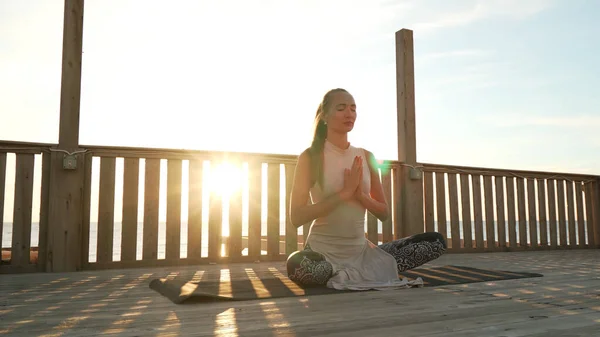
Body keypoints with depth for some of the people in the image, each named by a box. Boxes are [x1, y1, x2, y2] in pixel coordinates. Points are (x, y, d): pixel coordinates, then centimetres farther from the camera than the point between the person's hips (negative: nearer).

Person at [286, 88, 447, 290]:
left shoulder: (366, 157, 7)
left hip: (361, 250, 5)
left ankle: (347, 275, -7)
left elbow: (384, 214, 9)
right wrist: (344, 193, -18)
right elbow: (296, 217, -14)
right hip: (322, 251, -4)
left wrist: (360, 194, -12)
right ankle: (372, 273, -11)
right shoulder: (310, 157, -7)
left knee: (436, 241, -6)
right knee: (297, 264, -40)